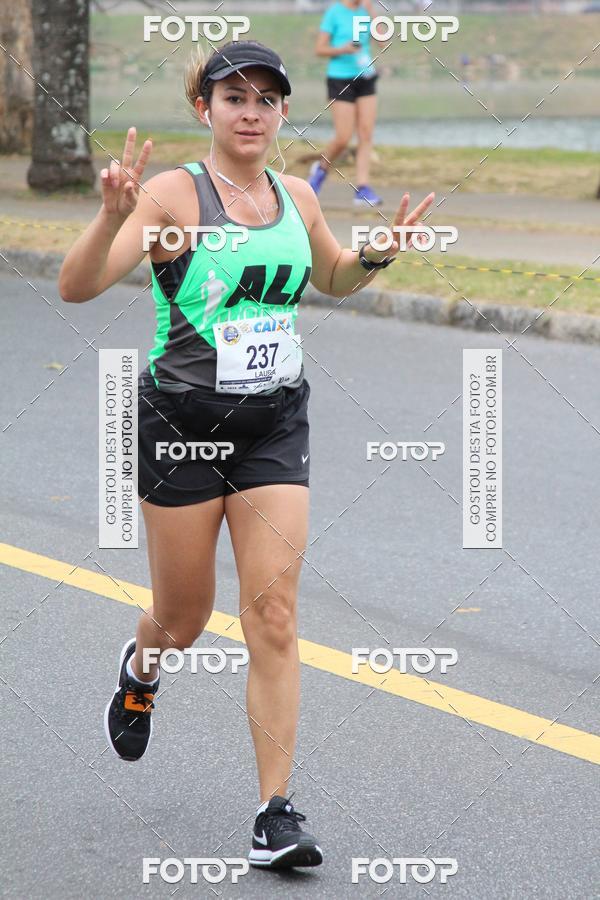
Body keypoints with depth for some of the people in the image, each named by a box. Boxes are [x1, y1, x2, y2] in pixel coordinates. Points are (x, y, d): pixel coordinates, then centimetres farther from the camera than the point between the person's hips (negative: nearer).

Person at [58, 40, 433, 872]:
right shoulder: (175, 194, -10)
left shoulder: (296, 197, 7)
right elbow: (77, 286, -20)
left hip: (276, 425, 3)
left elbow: (333, 279, 26)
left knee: (273, 617, -7)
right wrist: (113, 216, -37)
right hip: (183, 420, -3)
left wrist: (377, 255, 5)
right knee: (185, 618, 9)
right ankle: (140, 671, 48)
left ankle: (276, 814, -6)